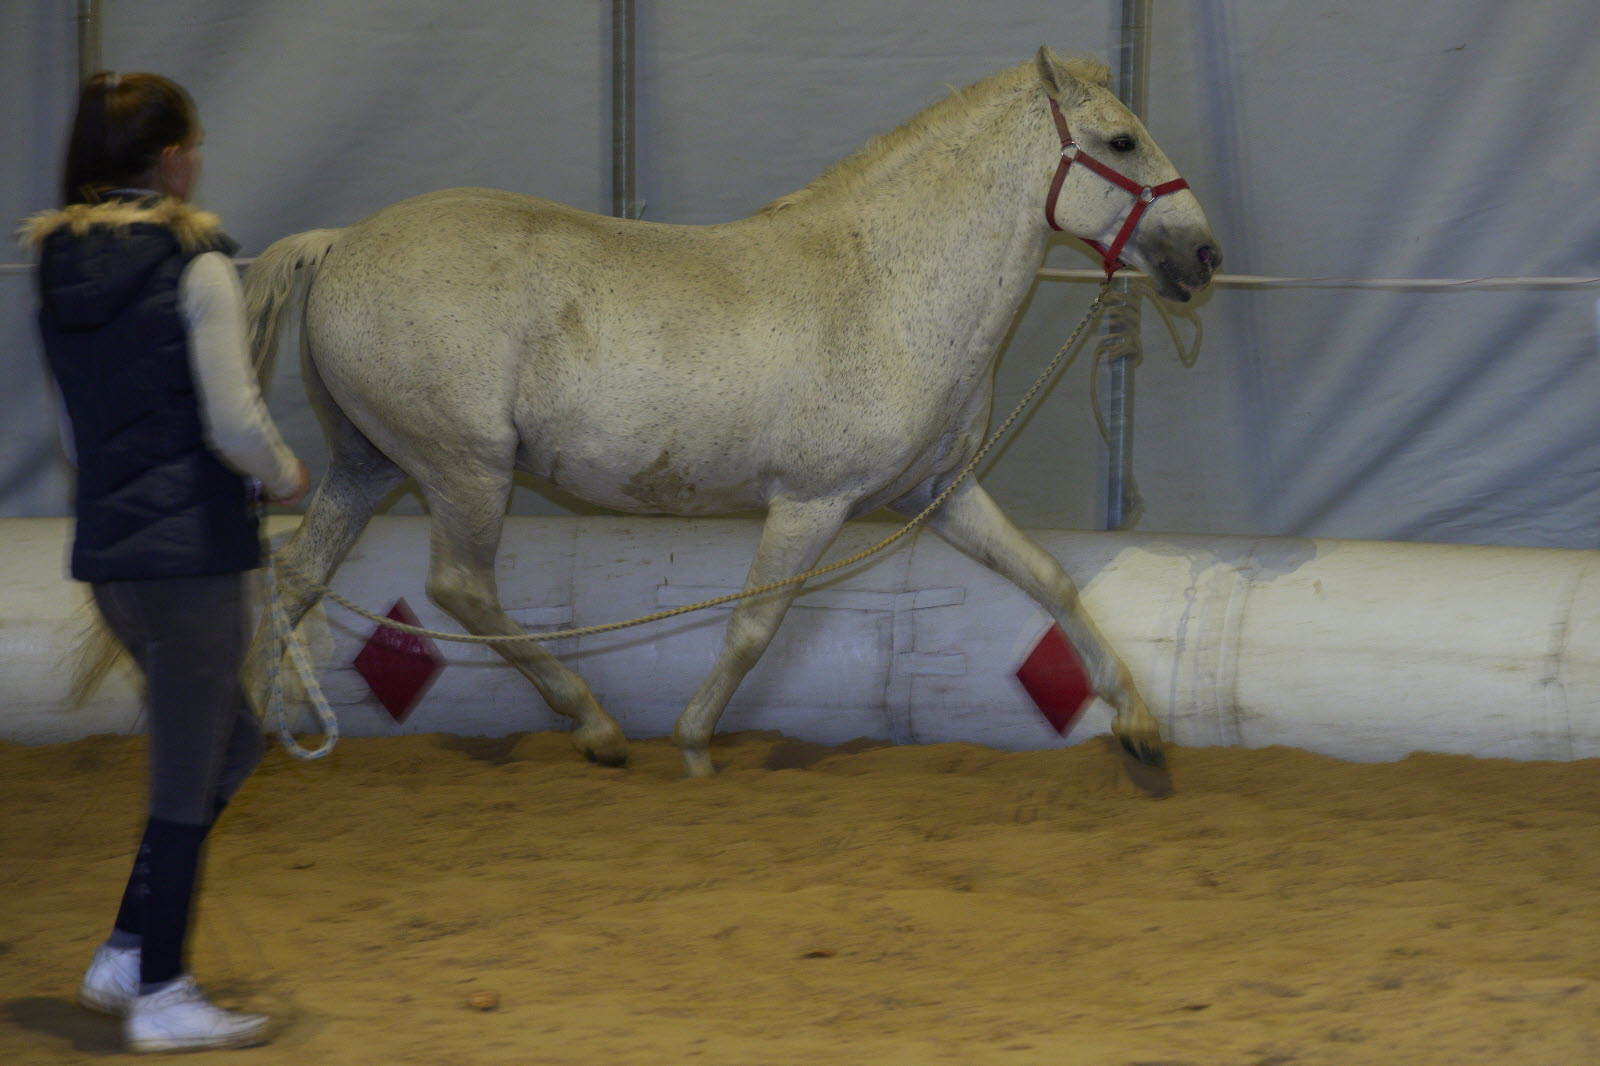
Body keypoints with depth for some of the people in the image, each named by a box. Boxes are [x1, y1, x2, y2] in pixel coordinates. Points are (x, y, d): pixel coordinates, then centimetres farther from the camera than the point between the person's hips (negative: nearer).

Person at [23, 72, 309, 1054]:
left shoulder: (60, 266, 8)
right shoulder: (197, 265, -13)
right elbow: (234, 421, -18)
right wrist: (284, 476, 3)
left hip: (108, 552, 7)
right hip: (192, 548, -7)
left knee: (229, 744, 22)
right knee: (189, 772, 4)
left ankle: (128, 954, 20)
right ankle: (161, 995, 11)